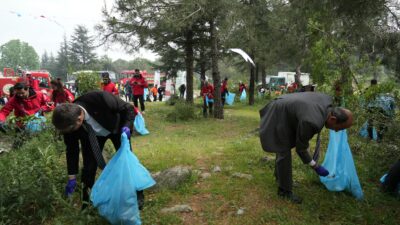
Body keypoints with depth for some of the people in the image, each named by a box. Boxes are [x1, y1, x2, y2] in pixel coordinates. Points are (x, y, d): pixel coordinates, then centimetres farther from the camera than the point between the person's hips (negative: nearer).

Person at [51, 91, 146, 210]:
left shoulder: (99, 99, -43)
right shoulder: (69, 120, -28)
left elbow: (128, 108, -26)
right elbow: (71, 149, -14)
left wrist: (127, 126, -43)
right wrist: (72, 177, -9)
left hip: (116, 127, -2)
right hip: (90, 135, 2)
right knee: (89, 166, -6)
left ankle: (137, 195, 18)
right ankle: (86, 203, 13)